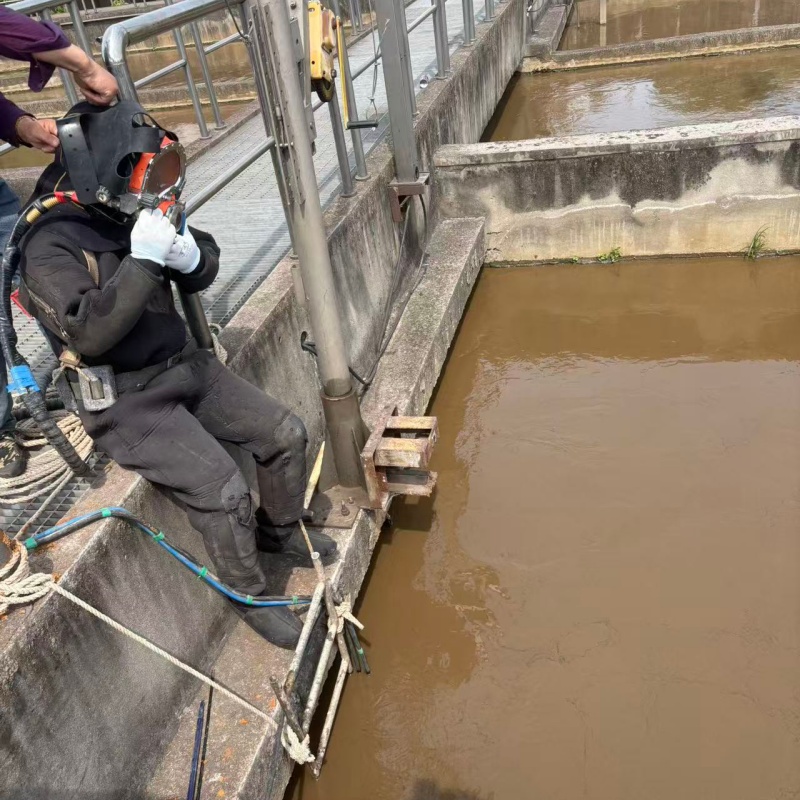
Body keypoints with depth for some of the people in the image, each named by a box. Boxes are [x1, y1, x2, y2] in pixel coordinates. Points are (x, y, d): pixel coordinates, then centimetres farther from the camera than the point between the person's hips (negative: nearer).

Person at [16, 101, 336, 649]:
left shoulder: (132, 212, 0)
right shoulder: (51, 245, -18)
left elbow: (204, 271, 9)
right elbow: (87, 334, -29)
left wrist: (190, 257, -15)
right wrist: (142, 261, -34)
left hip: (185, 366, 7)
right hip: (127, 401, -7)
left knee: (285, 434, 4)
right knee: (223, 489, -19)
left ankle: (280, 529, 31)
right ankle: (251, 598, 8)